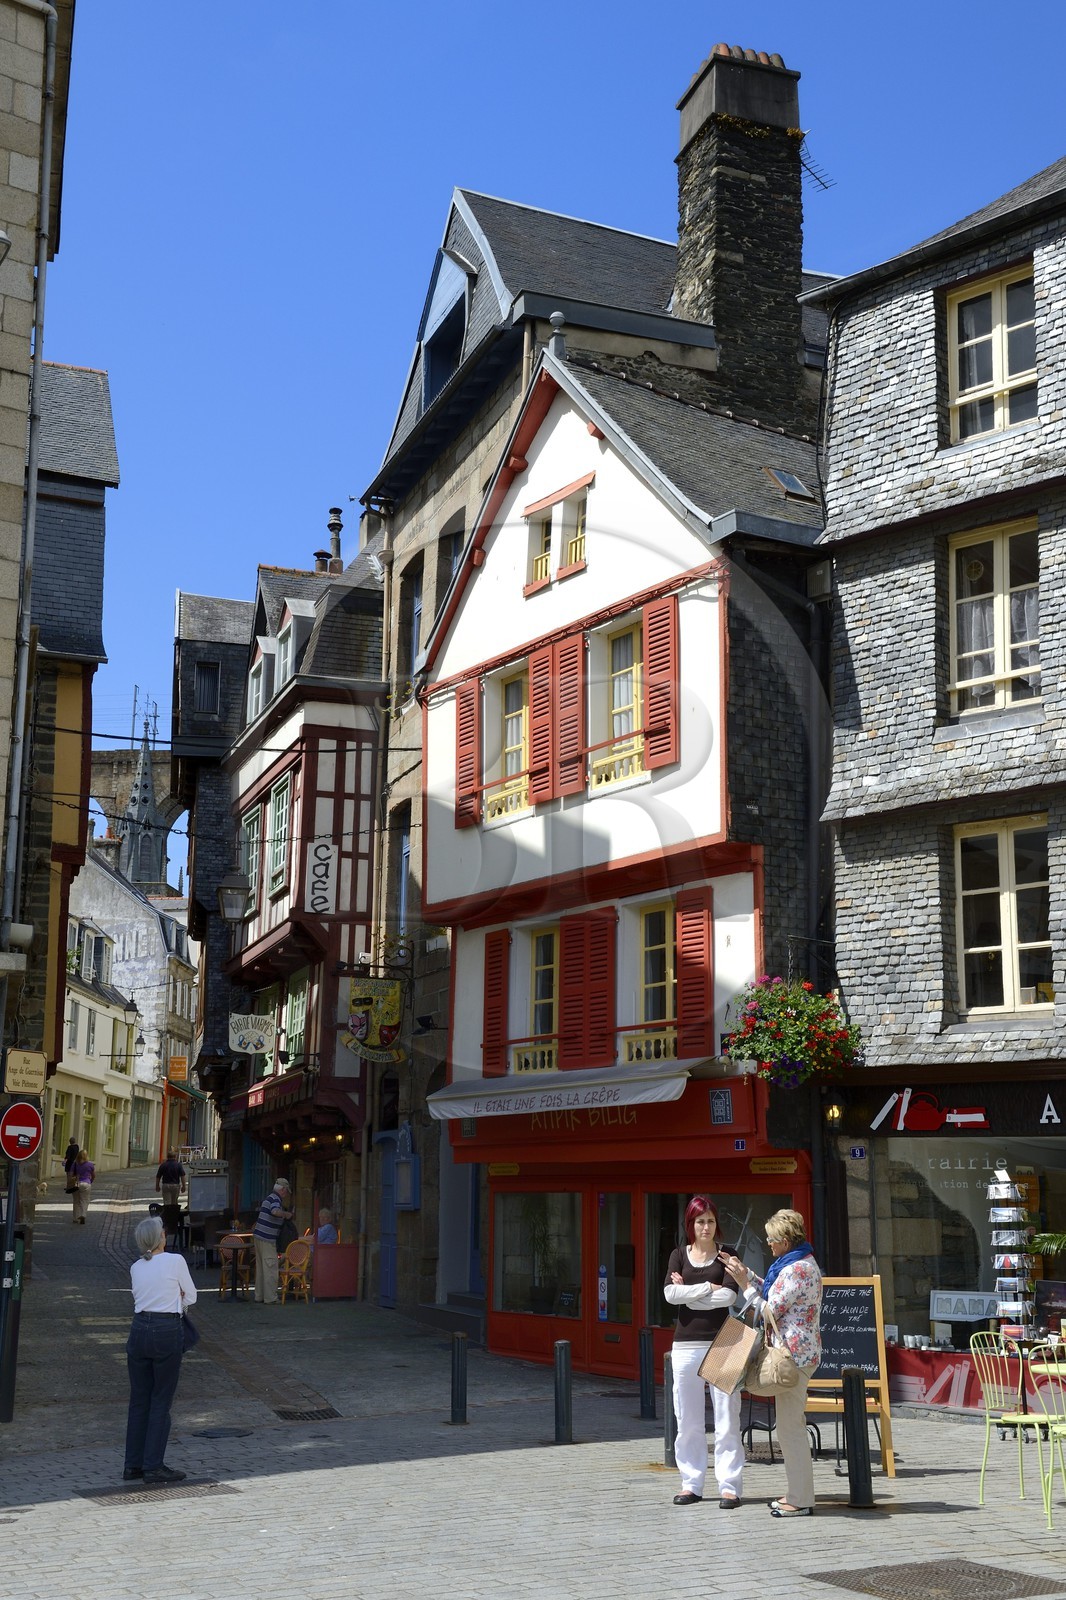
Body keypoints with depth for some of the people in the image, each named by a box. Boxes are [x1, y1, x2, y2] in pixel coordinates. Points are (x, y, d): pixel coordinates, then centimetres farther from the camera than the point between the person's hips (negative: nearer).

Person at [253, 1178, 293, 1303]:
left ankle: (260, 1296, 19)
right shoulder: (275, 1199, -14)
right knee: (270, 1269, -6)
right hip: (267, 1239, -10)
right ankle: (270, 1298, -5)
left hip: (258, 1236, 10)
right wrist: (286, 1214, -19)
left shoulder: (269, 1198, 17)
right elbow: (275, 1211, -34)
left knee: (261, 1268, 14)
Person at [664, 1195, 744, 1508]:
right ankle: (691, 1484, 13)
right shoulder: (679, 1255, 9)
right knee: (688, 1420, 5)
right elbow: (670, 1293, -6)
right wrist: (707, 1288, -10)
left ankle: (729, 1486, 1)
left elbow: (728, 1295, -11)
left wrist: (687, 1292, -7)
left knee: (726, 1417, -4)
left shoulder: (726, 1256, 5)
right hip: (686, 1343, 2)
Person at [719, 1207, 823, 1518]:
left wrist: (744, 1283, -9)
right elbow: (773, 1293, 23)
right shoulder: (802, 1263, 14)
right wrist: (745, 1273, 18)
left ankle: (800, 1500, 0)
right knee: (792, 1426, 16)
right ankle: (796, 1494, 23)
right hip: (799, 1353, 11)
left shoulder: (797, 1269, -19)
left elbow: (769, 1310, -16)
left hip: (794, 1354, -11)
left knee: (790, 1428, -5)